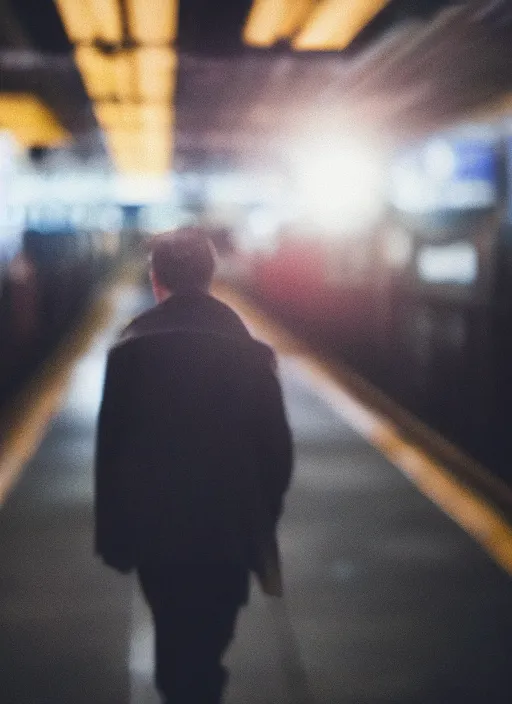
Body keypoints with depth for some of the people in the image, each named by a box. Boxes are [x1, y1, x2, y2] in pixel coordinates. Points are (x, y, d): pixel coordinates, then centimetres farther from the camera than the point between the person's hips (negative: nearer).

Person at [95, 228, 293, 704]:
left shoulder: (130, 349, -7)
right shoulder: (250, 351, -4)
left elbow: (110, 448, -5)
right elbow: (276, 447, -2)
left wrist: (113, 533, 5)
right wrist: (262, 520, 11)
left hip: (156, 528, 0)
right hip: (229, 531, 0)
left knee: (174, 641, 19)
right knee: (207, 646, 13)